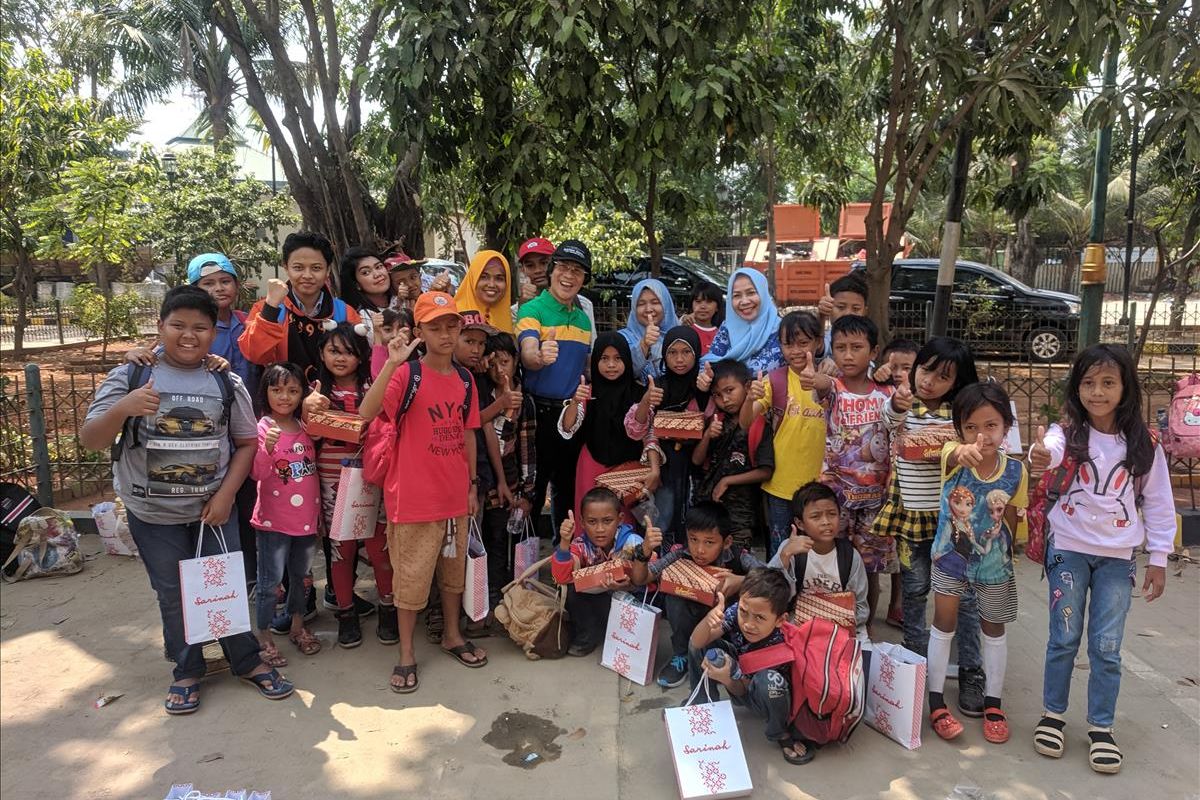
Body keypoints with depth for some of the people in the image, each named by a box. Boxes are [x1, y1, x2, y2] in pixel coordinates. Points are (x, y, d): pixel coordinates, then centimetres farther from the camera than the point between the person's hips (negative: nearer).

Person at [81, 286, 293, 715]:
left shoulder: (227, 383, -3)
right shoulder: (130, 377, -7)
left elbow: (246, 443, 2)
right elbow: (89, 441, -10)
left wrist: (225, 495, -10)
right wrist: (122, 409, -30)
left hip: (214, 508, 1)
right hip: (153, 515, 0)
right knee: (173, 595, 13)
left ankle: (247, 661, 29)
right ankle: (187, 671, 32)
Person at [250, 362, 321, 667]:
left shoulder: (306, 427, 5)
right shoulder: (263, 428, -12)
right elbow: (256, 473, -20)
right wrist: (267, 449, -38)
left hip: (307, 516, 6)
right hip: (274, 519, -5)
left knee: (301, 575, 18)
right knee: (271, 580, 2)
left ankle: (297, 625, 34)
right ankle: (264, 636, 15)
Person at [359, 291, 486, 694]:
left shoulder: (465, 379, 5)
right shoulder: (407, 375, -13)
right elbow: (366, 413, -29)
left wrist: (472, 484, 12)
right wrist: (392, 362, -34)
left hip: (455, 494, 6)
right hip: (415, 495, -5)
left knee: (454, 569, 20)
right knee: (411, 577, 7)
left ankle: (452, 635, 38)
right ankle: (406, 653, 22)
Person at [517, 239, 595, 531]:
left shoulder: (584, 318, 12)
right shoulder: (532, 310, -8)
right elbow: (528, 355, -26)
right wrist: (540, 357, -48)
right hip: (539, 412, -6)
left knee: (568, 491, 16)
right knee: (533, 490, 1)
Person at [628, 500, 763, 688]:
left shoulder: (738, 557, -22)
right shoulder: (681, 555, -20)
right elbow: (639, 579, -19)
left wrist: (741, 581, -51)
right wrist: (644, 551, -39)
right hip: (692, 621, 1)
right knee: (675, 594, -28)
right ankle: (681, 655, -7)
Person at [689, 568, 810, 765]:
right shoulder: (735, 613, -26)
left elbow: (743, 690, -23)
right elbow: (697, 643, -28)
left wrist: (727, 679, -44)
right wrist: (708, 620, -48)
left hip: (767, 699, -4)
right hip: (738, 677, 4)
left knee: (771, 679, -39)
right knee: (703, 640, -16)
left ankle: (781, 734, -6)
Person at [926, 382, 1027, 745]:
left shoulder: (1015, 471, -18)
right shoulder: (954, 456, -23)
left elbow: (1010, 519, -4)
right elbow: (951, 456, -49)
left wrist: (1003, 553, 1)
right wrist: (964, 452, -72)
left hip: (993, 560, 2)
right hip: (950, 554, -1)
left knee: (994, 629, 15)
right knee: (944, 623, 7)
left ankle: (993, 702, 33)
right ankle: (936, 701, 21)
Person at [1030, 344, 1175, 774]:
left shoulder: (1144, 445, -2)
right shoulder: (1068, 432, -9)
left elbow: (1158, 502, 5)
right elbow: (1051, 448, -34)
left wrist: (1158, 559, 5)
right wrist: (1041, 456, -58)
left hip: (1117, 558, 2)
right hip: (1069, 550, -1)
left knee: (1107, 646, 6)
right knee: (1064, 639, 7)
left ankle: (1101, 726, 23)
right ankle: (1053, 714, 25)